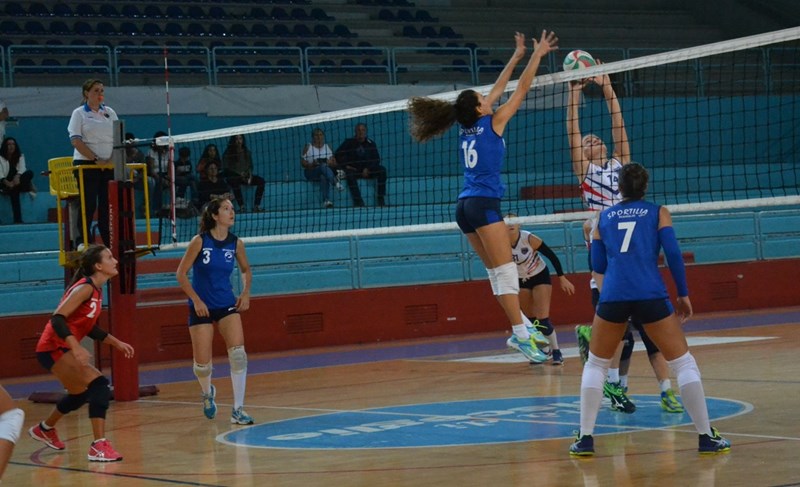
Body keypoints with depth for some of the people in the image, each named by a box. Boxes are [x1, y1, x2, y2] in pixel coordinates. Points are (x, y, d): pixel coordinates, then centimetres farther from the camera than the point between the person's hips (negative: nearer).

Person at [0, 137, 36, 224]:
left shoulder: (20, 156, 13)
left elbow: (22, 169, -5)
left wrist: (17, 177, -28)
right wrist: (7, 183, -29)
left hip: (16, 181, 3)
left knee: (29, 173, -25)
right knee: (14, 190, -38)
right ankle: (17, 219, -45)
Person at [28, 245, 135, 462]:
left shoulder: (96, 290, 10)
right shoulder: (85, 288, -18)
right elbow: (57, 319, -26)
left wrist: (116, 343, 17)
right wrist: (76, 349, -35)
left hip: (62, 349, 10)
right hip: (54, 348, -10)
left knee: (80, 394, 29)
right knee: (99, 385, -22)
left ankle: (44, 429, 53)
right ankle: (99, 446, -26)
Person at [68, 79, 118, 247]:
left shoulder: (110, 112, 12)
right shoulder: (79, 113, -1)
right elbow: (76, 141, -9)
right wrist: (96, 159, -15)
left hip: (109, 165, 4)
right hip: (86, 164, -4)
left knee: (108, 205, 2)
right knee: (88, 205, -6)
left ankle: (111, 244, 5)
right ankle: (83, 244, -3)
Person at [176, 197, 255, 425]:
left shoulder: (236, 243, -1)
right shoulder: (200, 241, -11)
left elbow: (245, 269, 18)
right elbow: (181, 273, -8)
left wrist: (246, 293, 3)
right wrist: (196, 300, -14)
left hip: (227, 306, 2)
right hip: (201, 307, -2)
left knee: (238, 353, -18)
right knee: (202, 364, 0)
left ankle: (238, 410, -11)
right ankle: (207, 393, 37)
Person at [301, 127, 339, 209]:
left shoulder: (327, 147, 18)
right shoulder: (308, 147, 7)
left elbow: (334, 163, 13)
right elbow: (302, 162, -2)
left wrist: (330, 163, -10)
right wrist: (312, 165, -20)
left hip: (326, 172, 1)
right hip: (311, 172, -1)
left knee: (323, 177, -38)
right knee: (323, 166, -36)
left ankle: (326, 201, -55)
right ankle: (335, 181, -57)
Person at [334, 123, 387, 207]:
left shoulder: (370, 143, 9)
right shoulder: (349, 142, 3)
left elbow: (376, 159, 5)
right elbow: (338, 155, 1)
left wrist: (367, 169, -11)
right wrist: (345, 165, -12)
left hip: (367, 171, 3)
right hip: (353, 169, -3)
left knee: (382, 170, -22)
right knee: (350, 174, -37)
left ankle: (381, 199, -24)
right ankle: (358, 201, -44)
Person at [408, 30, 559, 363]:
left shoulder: (468, 126, 14)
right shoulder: (492, 123, -3)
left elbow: (497, 91, 25)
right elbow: (521, 90, 2)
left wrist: (516, 56, 30)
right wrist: (537, 55, 10)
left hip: (465, 207, 8)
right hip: (484, 204, -8)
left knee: (497, 272, 11)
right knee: (505, 271, -10)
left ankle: (522, 324, 11)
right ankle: (520, 335, -14)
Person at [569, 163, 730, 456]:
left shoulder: (604, 217, 17)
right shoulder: (658, 212, 11)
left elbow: (598, 265, 14)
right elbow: (673, 253, -1)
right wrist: (683, 294, 5)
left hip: (613, 297, 2)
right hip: (651, 296, -2)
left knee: (595, 364, 18)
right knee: (683, 362, 7)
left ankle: (585, 438, 10)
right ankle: (706, 437, 4)